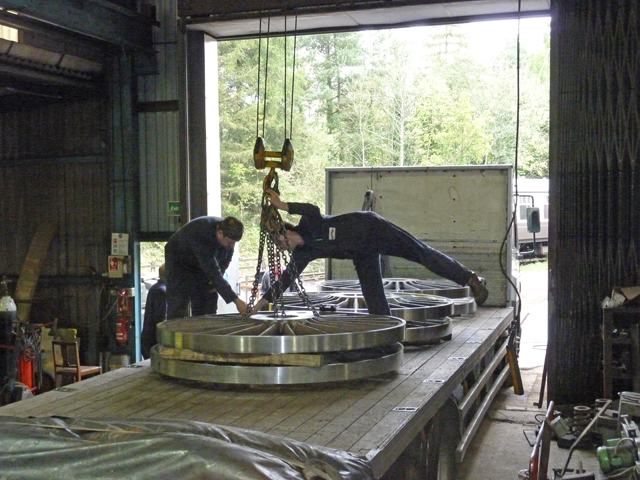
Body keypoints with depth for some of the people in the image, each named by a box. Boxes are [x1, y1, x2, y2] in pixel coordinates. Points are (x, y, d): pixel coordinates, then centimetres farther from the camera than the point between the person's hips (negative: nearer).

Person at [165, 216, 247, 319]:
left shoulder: (228, 235, -21)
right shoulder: (203, 236, -42)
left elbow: (226, 258, 0)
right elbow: (213, 272, -45)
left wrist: (217, 281, -13)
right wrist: (236, 300, -46)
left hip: (202, 263, 6)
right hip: (179, 261, -6)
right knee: (178, 307, -14)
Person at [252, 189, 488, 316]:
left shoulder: (309, 225, -18)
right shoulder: (302, 254, 0)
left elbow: (313, 210, -41)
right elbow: (285, 279, 6)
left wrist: (283, 206, -41)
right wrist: (261, 302, 6)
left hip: (371, 229, -7)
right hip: (362, 255, 7)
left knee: (421, 253, -6)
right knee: (374, 299, 1)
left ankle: (471, 279, -2)